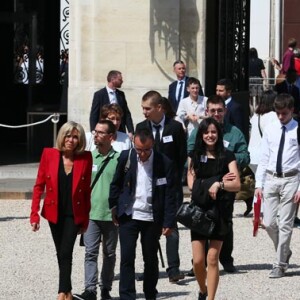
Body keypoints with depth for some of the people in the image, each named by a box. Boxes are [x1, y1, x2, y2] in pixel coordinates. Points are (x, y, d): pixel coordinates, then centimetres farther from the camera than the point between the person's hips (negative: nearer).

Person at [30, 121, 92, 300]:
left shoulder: (85, 158, -5)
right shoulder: (49, 154, -4)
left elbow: (86, 190, 0)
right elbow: (39, 185, -1)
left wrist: (85, 218, 0)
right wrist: (35, 213, -7)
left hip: (74, 214, -2)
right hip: (55, 213, 2)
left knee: (66, 253, -12)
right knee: (61, 254, 13)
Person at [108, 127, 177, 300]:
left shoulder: (164, 163, -8)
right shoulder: (126, 157, -3)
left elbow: (170, 195, -7)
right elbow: (116, 184, 9)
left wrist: (169, 221, -10)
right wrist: (114, 207, 7)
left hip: (152, 219, 0)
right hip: (128, 215, 0)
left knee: (151, 259, 11)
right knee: (127, 258, -5)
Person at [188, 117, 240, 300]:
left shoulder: (227, 156, 3)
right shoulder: (194, 156, 8)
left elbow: (237, 184, -5)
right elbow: (191, 184, -1)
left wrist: (219, 184, -22)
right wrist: (218, 180, -8)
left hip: (220, 211, -2)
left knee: (212, 259, -4)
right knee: (198, 260, -1)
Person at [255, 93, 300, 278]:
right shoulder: (270, 130, 8)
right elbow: (264, 159, 11)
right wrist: (259, 184, 6)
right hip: (271, 179, 4)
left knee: (285, 224, -1)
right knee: (269, 223, 3)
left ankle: (280, 265, 7)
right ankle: (284, 252, 28)